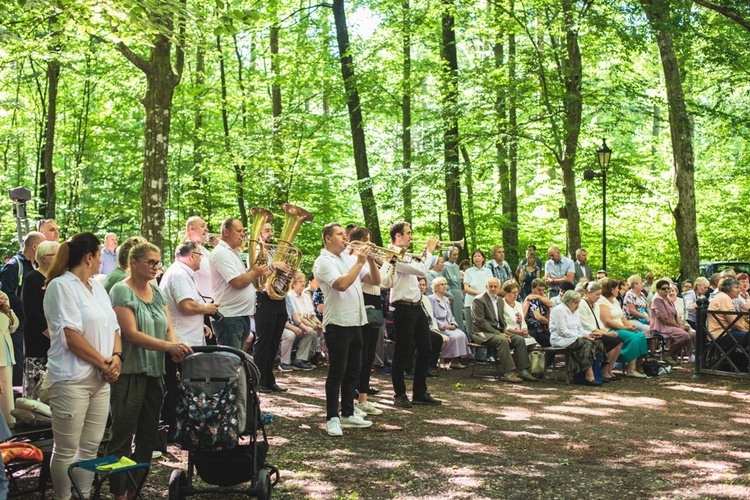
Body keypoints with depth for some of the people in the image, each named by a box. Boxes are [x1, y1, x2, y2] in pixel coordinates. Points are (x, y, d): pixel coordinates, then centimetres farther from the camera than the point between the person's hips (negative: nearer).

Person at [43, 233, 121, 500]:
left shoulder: (97, 286, 16)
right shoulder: (61, 286, -9)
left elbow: (113, 327, 15)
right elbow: (70, 336, -16)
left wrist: (116, 357, -4)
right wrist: (104, 363, -11)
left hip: (100, 378, 8)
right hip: (72, 379, -7)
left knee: (90, 447, 10)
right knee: (66, 450, 1)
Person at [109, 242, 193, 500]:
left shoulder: (157, 292, 11)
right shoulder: (122, 291, -10)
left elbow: (169, 328, 7)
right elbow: (131, 333, -19)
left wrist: (175, 348, -15)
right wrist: (168, 346, -27)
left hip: (155, 371, 7)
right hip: (129, 372, -7)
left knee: (148, 435, 12)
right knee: (123, 436, -1)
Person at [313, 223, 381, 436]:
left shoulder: (350, 259, 15)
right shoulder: (323, 262, -8)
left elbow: (375, 280, 11)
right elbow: (342, 284, -23)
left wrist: (370, 259, -4)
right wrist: (360, 262, -16)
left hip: (356, 322, 8)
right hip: (338, 323, -8)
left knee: (353, 370, 12)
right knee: (337, 371, -5)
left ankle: (348, 414, 22)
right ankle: (332, 418, 1)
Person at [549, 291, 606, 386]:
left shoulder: (575, 311, 19)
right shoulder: (559, 310, -11)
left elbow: (580, 329, 21)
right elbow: (563, 332, -17)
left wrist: (590, 334, 1)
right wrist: (581, 336, -18)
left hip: (574, 337, 9)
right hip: (560, 339, -9)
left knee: (597, 342, -15)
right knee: (587, 344, -31)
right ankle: (589, 377, -31)